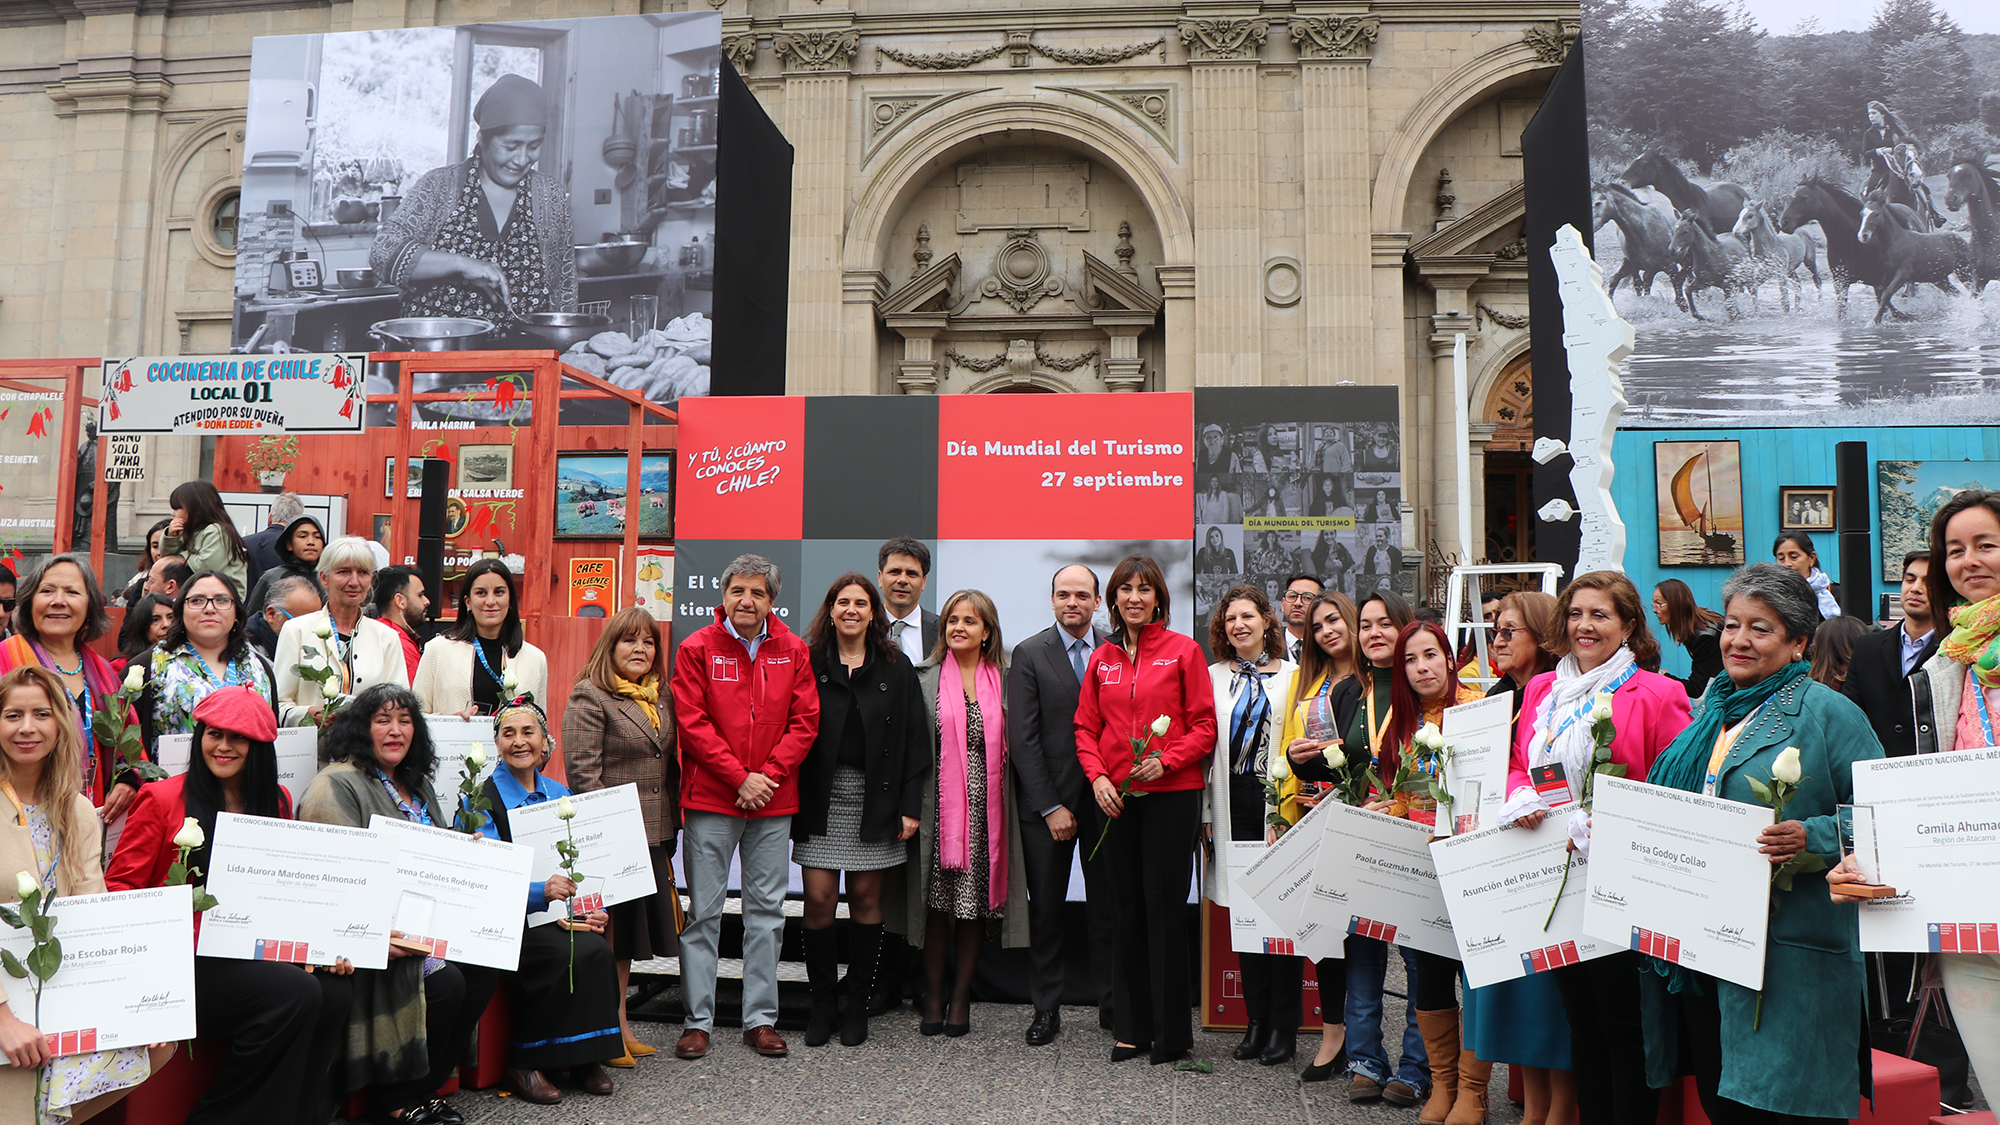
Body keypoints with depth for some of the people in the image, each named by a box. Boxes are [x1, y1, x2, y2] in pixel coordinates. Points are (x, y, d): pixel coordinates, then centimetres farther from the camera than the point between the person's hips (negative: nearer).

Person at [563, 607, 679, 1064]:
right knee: (607, 930, -1)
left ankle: (620, 1023, 28)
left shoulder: (661, 696, 14)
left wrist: (671, 823, 13)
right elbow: (581, 770, -15)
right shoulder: (589, 696, -9)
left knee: (632, 929, 16)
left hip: (653, 835, 8)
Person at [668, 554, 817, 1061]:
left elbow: (805, 721, 3)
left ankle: (761, 1018, 17)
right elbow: (692, 723, -7)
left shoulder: (793, 651, 6)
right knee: (703, 910, 3)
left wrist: (769, 775, -9)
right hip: (710, 798, -2)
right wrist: (739, 778, -12)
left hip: (774, 802, 2)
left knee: (767, 909, 7)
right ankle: (698, 1019, 13)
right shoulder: (697, 648, -1)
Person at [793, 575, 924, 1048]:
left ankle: (858, 1005, 17)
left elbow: (912, 740, 3)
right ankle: (823, 1003, 13)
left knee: (866, 898, 5)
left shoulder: (896, 668, 5)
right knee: (819, 899, -3)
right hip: (820, 802, 0)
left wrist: (910, 805, -3)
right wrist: (791, 800, -6)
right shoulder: (808, 663, 4)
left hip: (875, 799, 0)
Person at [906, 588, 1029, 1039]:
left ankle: (961, 998, 17)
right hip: (939, 806, -1)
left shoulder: (1005, 680, 7)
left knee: (976, 902, 4)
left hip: (986, 808, 1)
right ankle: (933, 998, 15)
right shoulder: (925, 678, 4)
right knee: (937, 903, 1)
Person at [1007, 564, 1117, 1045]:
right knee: (1046, 910, 5)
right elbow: (1022, 739, -5)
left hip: (1105, 800, 2)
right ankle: (1046, 1009, 18)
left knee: (1109, 907, 7)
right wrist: (1050, 807, -9)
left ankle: (1112, 1005, 21)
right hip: (1048, 801, -1)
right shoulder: (1029, 654, 0)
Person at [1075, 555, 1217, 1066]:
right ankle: (1133, 1028, 18)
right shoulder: (1102, 659, 11)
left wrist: (1165, 762, -16)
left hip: (1172, 794, -4)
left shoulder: (1183, 650, 0)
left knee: (1164, 907, -2)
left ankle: (1172, 1033, 9)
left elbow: (1204, 726, -2)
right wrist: (1098, 777, -4)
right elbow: (1086, 728, 12)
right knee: (1128, 908, 8)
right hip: (1116, 798, 4)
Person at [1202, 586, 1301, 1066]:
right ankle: (1256, 1021, 16)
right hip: (1233, 804, 3)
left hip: (1277, 804, -3)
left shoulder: (1292, 677, 3)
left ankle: (1283, 1027, 8)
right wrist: (1205, 812, 4)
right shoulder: (1215, 677, 12)